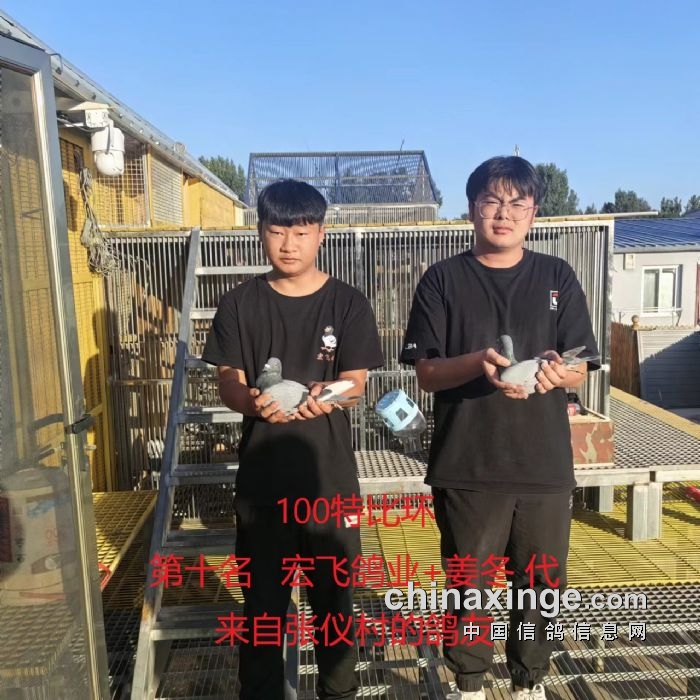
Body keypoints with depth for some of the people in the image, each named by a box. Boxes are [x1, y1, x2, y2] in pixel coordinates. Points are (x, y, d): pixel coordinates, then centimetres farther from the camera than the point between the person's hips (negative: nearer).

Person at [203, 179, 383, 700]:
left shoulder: (348, 303, -3)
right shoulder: (239, 304, -1)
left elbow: (355, 382, -7)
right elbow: (228, 383, -5)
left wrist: (325, 398, -29)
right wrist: (253, 400, -27)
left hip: (329, 475, 0)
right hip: (262, 476, 1)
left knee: (334, 597, 15)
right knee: (262, 600, 13)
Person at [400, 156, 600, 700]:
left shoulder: (558, 277, 4)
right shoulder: (443, 279, -1)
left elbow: (581, 371, 2)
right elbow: (426, 373, -5)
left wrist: (557, 371, -21)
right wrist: (478, 362, -24)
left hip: (545, 466, 2)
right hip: (467, 467, -1)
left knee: (541, 586, 14)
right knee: (469, 586, 11)